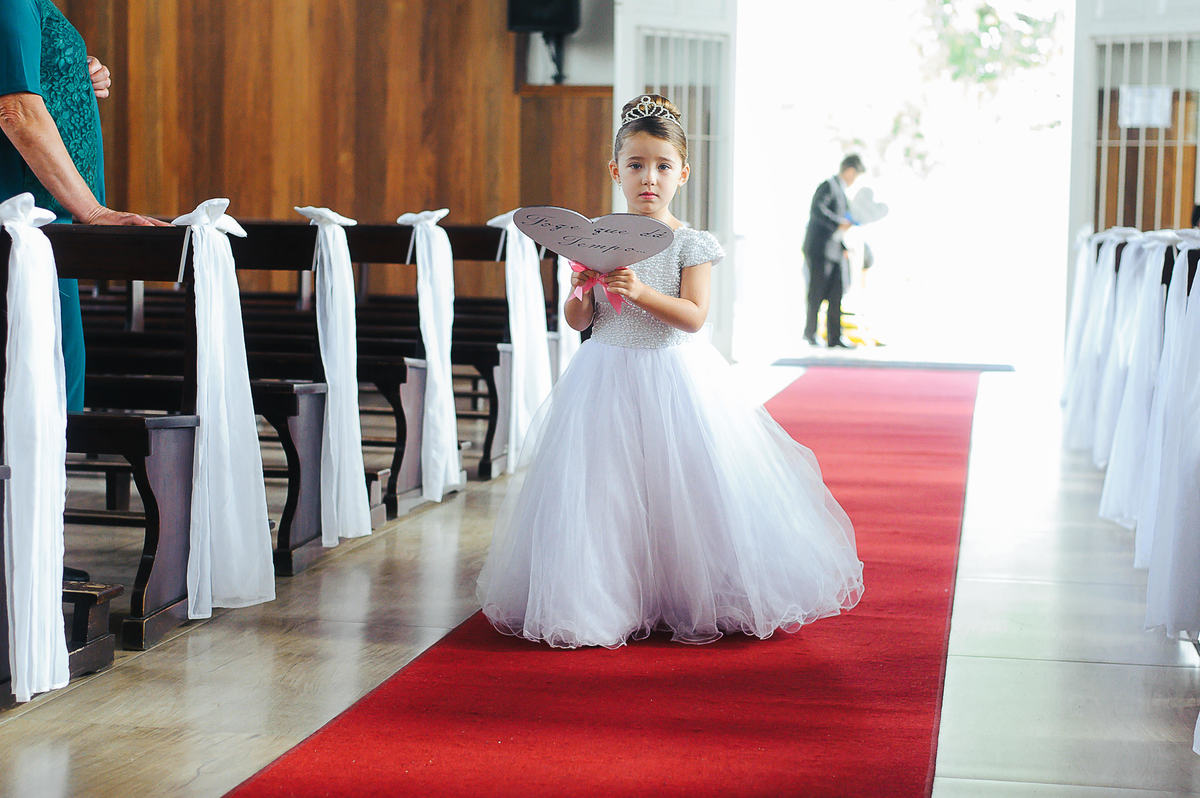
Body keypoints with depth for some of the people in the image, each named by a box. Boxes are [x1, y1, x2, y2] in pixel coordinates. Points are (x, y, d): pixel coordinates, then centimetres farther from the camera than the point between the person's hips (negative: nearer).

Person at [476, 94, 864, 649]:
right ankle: (606, 602, 14)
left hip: (673, 375, -1)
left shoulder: (690, 244, -2)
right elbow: (576, 322, 5)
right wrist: (583, 290, -16)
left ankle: (691, 602, 14)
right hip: (607, 377, 2)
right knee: (604, 493, 1)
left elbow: (694, 315, -12)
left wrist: (641, 292, -24)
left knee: (680, 491, -1)